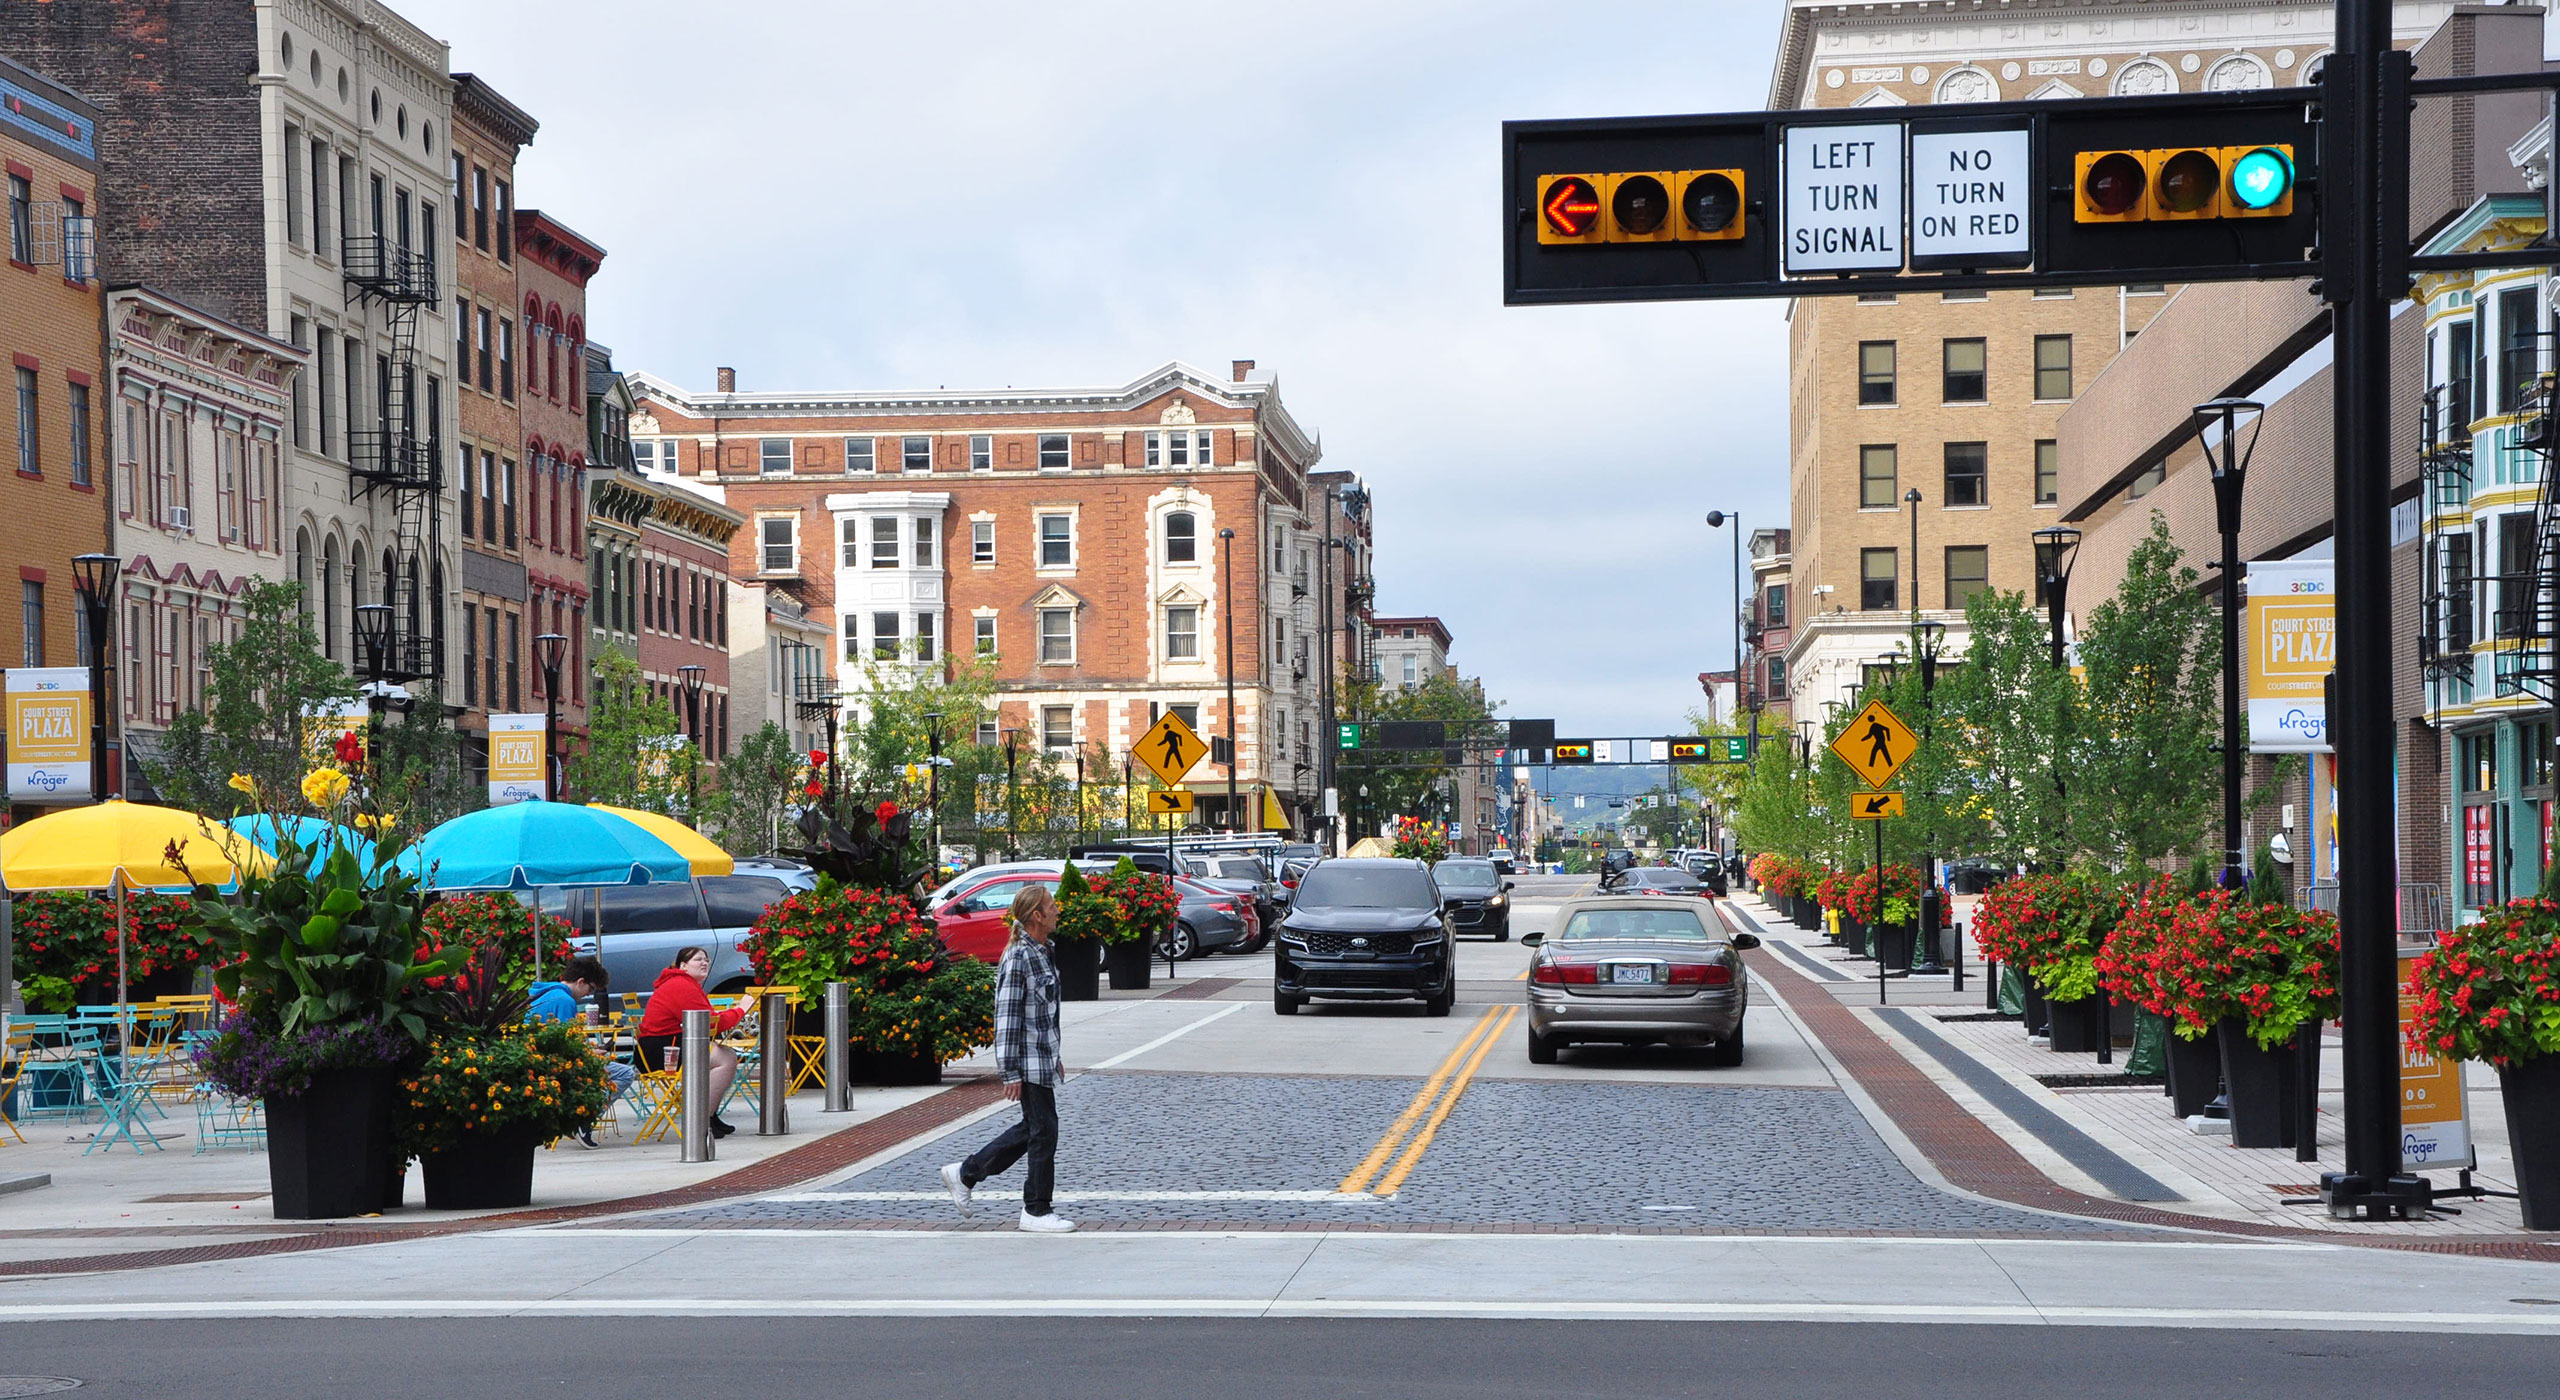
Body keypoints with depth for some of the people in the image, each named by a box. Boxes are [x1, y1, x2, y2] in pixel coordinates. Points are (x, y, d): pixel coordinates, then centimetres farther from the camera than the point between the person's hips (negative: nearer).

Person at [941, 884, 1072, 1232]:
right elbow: (1007, 1017, -19)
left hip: (1043, 1058, 10)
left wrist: (1054, 1056, 25)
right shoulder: (1018, 958, -18)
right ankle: (1037, 1211, 9)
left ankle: (964, 1174, 26)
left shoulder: (1041, 952, 11)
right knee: (1043, 1132, -2)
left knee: (1032, 1128, 17)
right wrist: (1011, 1073, -19)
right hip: (1030, 1063, -10)